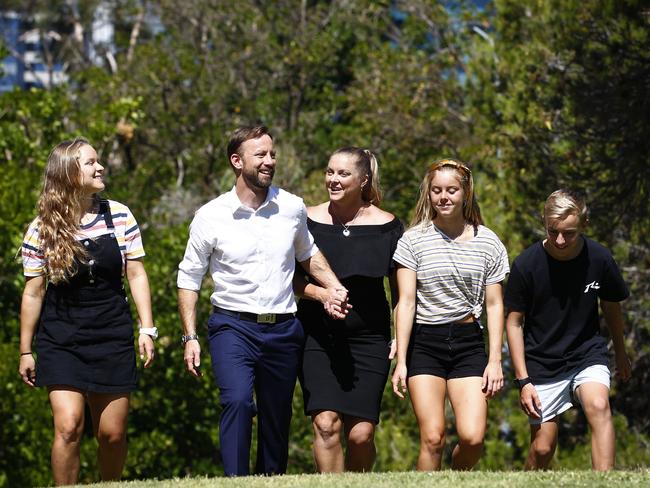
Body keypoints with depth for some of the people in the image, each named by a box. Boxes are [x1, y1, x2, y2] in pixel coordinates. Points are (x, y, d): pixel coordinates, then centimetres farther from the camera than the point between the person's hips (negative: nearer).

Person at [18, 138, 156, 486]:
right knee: (68, 427, -15)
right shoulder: (43, 228, -5)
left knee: (112, 433, 3)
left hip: (112, 338, 2)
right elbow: (33, 292, 0)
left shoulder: (119, 216, 0)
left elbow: (136, 275, 5)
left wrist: (147, 329, -2)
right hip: (60, 340, -2)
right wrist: (25, 351, 3)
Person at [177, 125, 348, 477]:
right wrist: (190, 338, -3)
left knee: (277, 419, 9)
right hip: (233, 326, -3)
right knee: (236, 400, -26)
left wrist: (333, 287, 6)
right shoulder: (211, 217, -4)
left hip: (283, 329, 3)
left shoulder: (292, 208, 3)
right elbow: (189, 278, 4)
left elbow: (308, 254, 23)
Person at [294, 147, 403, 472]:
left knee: (361, 434, -4)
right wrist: (321, 293, -14)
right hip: (318, 336, 0)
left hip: (368, 338, 0)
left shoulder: (386, 225, 4)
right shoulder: (308, 220, 3)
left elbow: (400, 288, 9)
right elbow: (290, 278, 5)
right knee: (326, 423, -16)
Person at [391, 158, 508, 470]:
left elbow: (494, 304, 8)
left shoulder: (488, 243, 6)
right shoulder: (414, 240, 1)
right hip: (424, 343, -1)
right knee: (432, 438, -11)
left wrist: (495, 360, 2)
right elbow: (406, 302, -1)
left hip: (468, 342, 1)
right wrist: (401, 361, -7)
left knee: (472, 437, -12)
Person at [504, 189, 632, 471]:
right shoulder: (526, 264, -14)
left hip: (588, 354, 1)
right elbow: (514, 322, -5)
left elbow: (611, 307, 10)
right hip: (542, 363, 0)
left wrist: (621, 354, 23)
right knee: (543, 449, -2)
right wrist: (523, 380, -9)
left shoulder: (599, 259, -9)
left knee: (599, 406, -29)